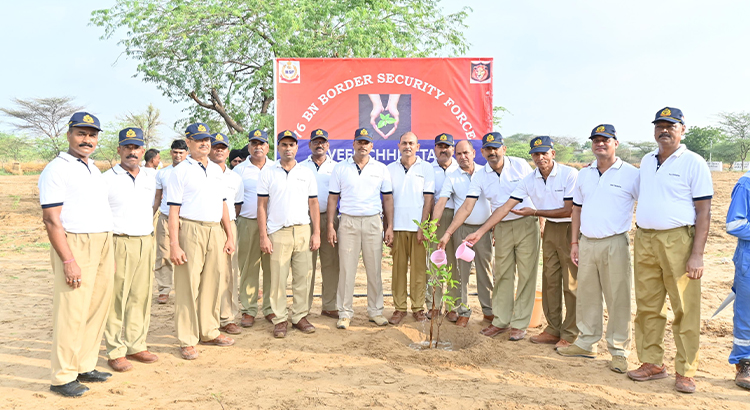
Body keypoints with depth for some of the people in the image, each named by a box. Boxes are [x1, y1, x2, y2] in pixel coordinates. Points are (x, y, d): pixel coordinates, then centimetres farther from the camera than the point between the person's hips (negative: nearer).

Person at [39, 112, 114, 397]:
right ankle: (62, 378, 6)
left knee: (97, 309, 10)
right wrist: (68, 260, -20)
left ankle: (85, 367, 22)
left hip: (103, 245, 8)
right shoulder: (57, 169, -7)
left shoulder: (94, 170, 18)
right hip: (75, 245, -8)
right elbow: (51, 219, -14)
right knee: (72, 314, -5)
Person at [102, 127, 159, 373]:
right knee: (116, 299, -1)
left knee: (141, 297, 9)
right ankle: (115, 352, 9)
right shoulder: (107, 179, -4)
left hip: (145, 243, 5)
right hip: (119, 243, -5)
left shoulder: (150, 179, 12)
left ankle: (136, 345, 20)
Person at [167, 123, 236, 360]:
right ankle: (187, 341, 6)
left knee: (212, 284, 10)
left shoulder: (217, 170, 16)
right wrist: (174, 245, -13)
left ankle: (209, 332, 22)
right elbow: (173, 210, -6)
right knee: (188, 286, -2)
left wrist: (229, 235, 13)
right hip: (191, 231, -5)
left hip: (216, 231, 6)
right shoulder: (180, 171, -1)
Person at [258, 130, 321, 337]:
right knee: (278, 278, -1)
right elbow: (262, 206, 3)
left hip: (303, 231, 2)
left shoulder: (306, 173, 10)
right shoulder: (268, 173, 5)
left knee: (303, 277, 4)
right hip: (278, 232, -2)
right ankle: (280, 319, 9)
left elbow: (313, 205, 11)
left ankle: (300, 316, 15)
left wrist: (316, 233, 3)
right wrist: (263, 236, -4)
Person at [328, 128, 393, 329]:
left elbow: (387, 198, 9)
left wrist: (389, 227, 2)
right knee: (346, 269, 1)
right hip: (348, 222, -1)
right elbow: (333, 198, 6)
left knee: (374, 269, 5)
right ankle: (345, 313, 11)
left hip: (373, 222, 1)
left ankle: (375, 310, 17)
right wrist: (330, 226, -1)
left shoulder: (381, 169, 7)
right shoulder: (340, 168, 6)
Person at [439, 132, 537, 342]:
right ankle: (501, 321, 16)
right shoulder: (480, 177, 0)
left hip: (527, 224, -2)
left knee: (526, 275, 0)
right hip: (502, 228, 2)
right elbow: (466, 207, -6)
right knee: (502, 274, 6)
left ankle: (520, 324, 9)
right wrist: (448, 233, -14)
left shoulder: (520, 165, -4)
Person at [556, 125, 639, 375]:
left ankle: (619, 351, 10)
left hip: (615, 243, -5)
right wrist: (574, 242, 13)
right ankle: (587, 343, 23)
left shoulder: (631, 174, -4)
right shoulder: (584, 175, 13)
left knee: (618, 298, -1)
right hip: (587, 242, 5)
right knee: (586, 295, 11)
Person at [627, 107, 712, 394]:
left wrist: (697, 254, -13)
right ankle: (652, 363, 20)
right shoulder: (646, 161, 15)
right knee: (647, 306, 9)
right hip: (645, 240, 5)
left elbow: (704, 211, -7)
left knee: (685, 309, -2)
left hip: (678, 240, -5)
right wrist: (639, 238, 13)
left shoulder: (693, 163, -3)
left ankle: (685, 372, 8)